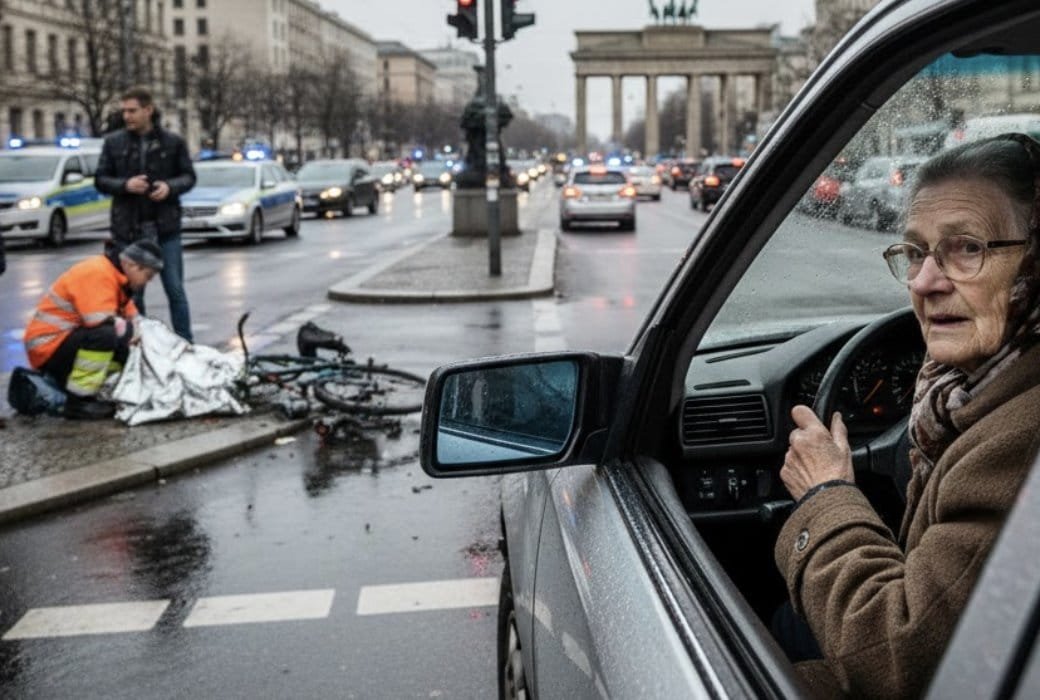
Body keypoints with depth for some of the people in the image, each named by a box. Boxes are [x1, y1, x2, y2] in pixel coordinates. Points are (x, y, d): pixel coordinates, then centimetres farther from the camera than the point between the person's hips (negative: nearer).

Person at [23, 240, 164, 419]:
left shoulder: (115, 276, 10)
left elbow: (131, 318, 11)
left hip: (66, 340, 10)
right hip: (48, 346, -10)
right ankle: (79, 400, -22)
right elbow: (104, 324, -30)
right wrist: (135, 331, -13)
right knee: (106, 335, -32)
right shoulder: (97, 274, -21)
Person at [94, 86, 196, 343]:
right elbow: (101, 180, 6)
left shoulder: (173, 142, 1)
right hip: (128, 230, 1)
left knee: (175, 290, 3)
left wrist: (170, 187, -14)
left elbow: (188, 176, 6)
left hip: (165, 228, -1)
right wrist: (125, 185, -13)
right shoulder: (113, 142, 3)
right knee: (132, 293, 9)